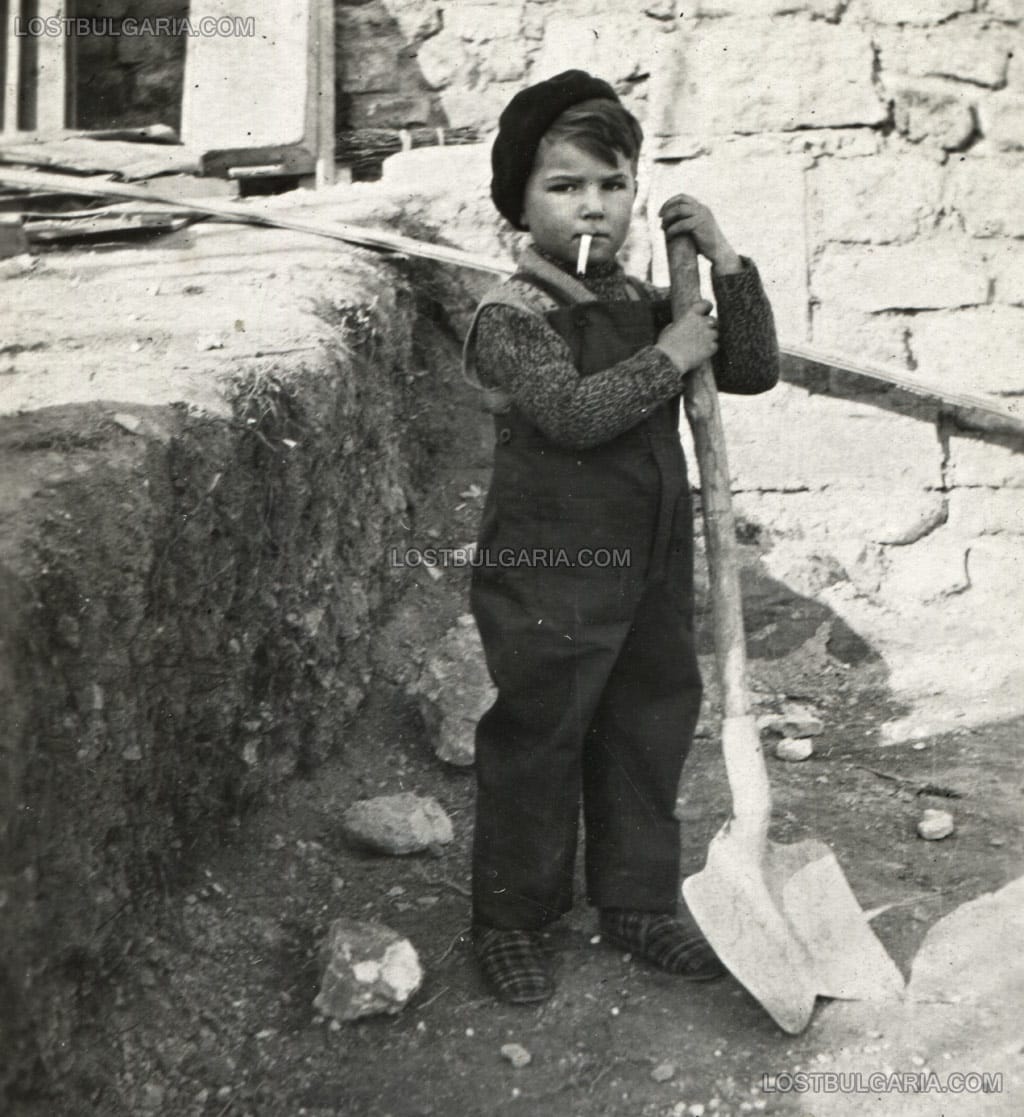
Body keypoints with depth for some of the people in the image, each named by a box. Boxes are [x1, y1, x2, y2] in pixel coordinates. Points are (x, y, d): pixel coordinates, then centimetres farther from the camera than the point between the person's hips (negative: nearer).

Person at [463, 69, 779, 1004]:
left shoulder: (645, 305, 9)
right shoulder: (514, 315, -12)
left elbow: (754, 371, 5)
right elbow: (572, 413, -27)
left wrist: (726, 263, -4)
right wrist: (667, 356, -17)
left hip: (652, 567, 7)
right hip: (548, 575, -7)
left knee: (650, 732, 16)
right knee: (537, 744, 5)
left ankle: (639, 903, 35)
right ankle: (512, 918, 24)